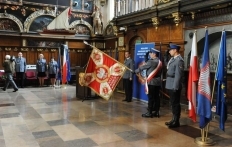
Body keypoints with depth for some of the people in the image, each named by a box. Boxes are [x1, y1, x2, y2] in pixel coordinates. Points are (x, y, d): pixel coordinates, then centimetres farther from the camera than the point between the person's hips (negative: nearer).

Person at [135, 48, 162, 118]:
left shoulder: (151, 61, -14)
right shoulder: (159, 62, 12)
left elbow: (143, 67, -5)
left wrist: (136, 71, 9)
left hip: (152, 82, -8)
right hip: (158, 82, 8)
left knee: (151, 97, -3)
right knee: (156, 97, 9)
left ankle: (149, 113, 2)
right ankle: (156, 112, 14)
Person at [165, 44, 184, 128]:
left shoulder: (179, 60, -16)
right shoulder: (172, 59, 13)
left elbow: (178, 75, -20)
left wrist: (175, 87, -20)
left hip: (174, 86, -9)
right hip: (170, 86, 9)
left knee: (176, 104, 1)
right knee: (172, 103, 17)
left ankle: (176, 122, 12)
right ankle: (174, 119, 29)